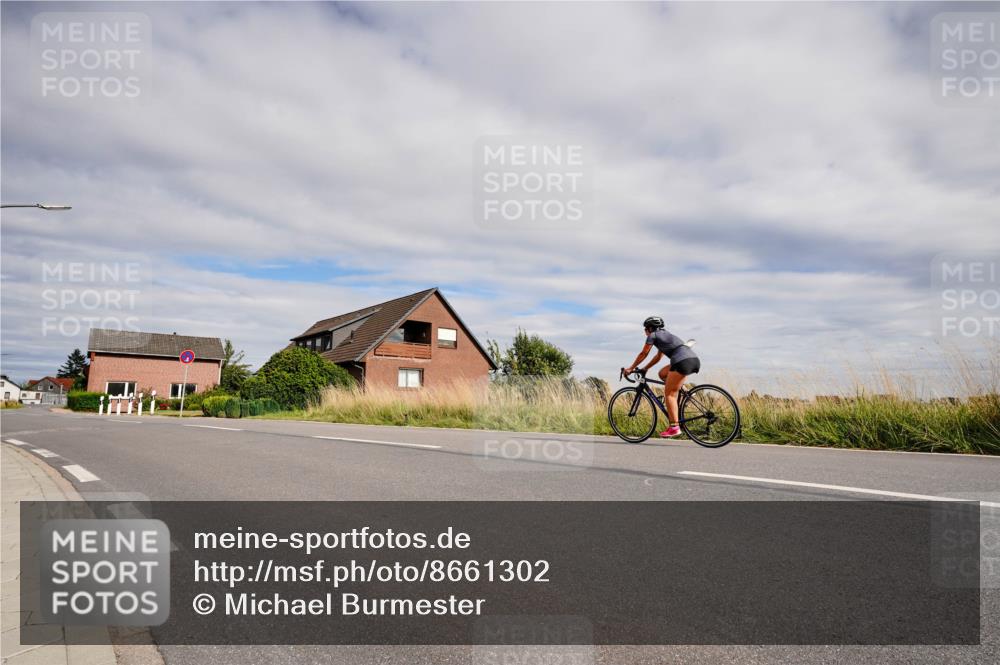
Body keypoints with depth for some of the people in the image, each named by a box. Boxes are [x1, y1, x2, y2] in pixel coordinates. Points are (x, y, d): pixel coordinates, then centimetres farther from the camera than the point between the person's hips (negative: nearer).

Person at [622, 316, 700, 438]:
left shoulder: (653, 335, 7)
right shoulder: (664, 334, 31)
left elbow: (643, 354, 11)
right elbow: (658, 356, 36)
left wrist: (631, 368, 20)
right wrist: (645, 368, 40)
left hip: (683, 361, -9)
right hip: (694, 360, 9)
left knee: (669, 393, -4)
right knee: (662, 373, 25)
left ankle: (675, 427, -9)